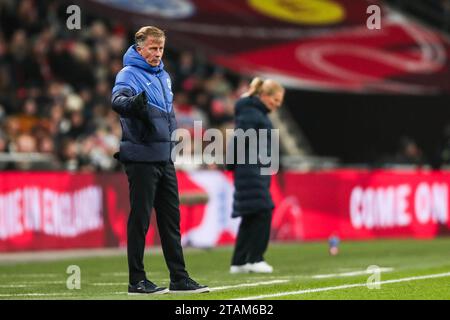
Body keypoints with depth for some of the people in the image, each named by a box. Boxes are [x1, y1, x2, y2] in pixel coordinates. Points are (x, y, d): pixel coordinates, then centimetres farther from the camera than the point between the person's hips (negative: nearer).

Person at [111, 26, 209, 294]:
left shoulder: (163, 76, 15)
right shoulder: (129, 74, -10)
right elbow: (118, 99, -31)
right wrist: (132, 103, -53)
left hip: (165, 158, 8)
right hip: (141, 158, -8)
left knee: (171, 218, 10)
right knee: (140, 218, -4)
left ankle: (180, 278, 15)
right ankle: (137, 280, 2)